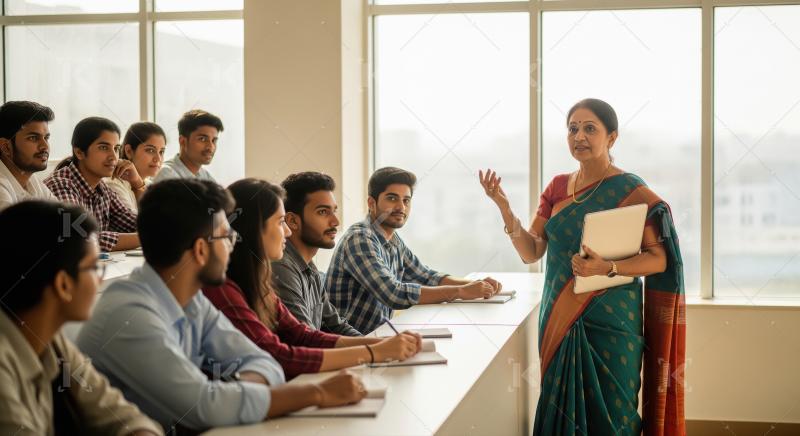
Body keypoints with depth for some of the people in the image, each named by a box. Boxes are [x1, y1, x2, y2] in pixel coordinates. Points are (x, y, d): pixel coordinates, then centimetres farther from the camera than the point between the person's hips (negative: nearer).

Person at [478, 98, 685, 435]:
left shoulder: (630, 191, -8)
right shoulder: (557, 187, 9)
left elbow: (659, 259, -12)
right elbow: (530, 252, 6)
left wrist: (607, 267, -27)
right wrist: (503, 206, -6)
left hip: (609, 321, -5)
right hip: (560, 319, 5)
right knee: (562, 407, 9)